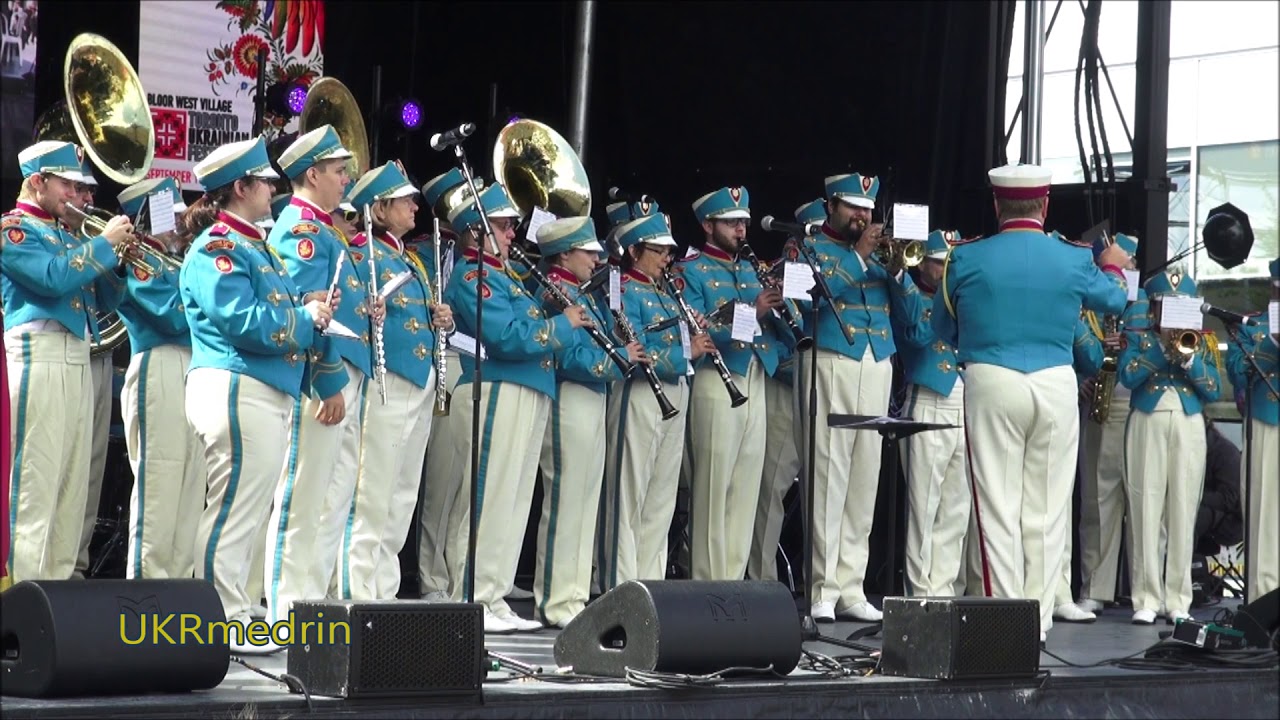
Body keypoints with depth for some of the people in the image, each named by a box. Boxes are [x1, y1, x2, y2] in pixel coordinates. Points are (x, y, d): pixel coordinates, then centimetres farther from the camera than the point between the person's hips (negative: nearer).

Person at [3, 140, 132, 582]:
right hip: (38, 358, -8)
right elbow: (54, 278, -18)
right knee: (36, 482, -10)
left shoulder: (66, 235, 22)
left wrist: (119, 258, 4)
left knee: (74, 483, 8)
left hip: (78, 360, 8)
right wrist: (104, 242, -11)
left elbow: (106, 298, 20)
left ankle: (60, 582, 12)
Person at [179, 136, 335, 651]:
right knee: (234, 508, -8)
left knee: (250, 511, 13)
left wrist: (309, 306, 4)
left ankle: (234, 616, 18)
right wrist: (307, 317, -10)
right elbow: (243, 322, -20)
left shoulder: (253, 245, 21)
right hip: (237, 391, -11)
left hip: (272, 393, 11)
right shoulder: (218, 247, -10)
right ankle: (224, 619, -5)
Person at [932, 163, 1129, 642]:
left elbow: (942, 329, 10)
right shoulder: (1075, 260, 1)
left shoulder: (966, 259, -2)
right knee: (1046, 510, 7)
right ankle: (1039, 619, 9)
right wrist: (1113, 267, 43)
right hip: (1056, 386, 1)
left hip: (991, 386, -1)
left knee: (998, 507, 2)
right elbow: (1114, 300, 22)